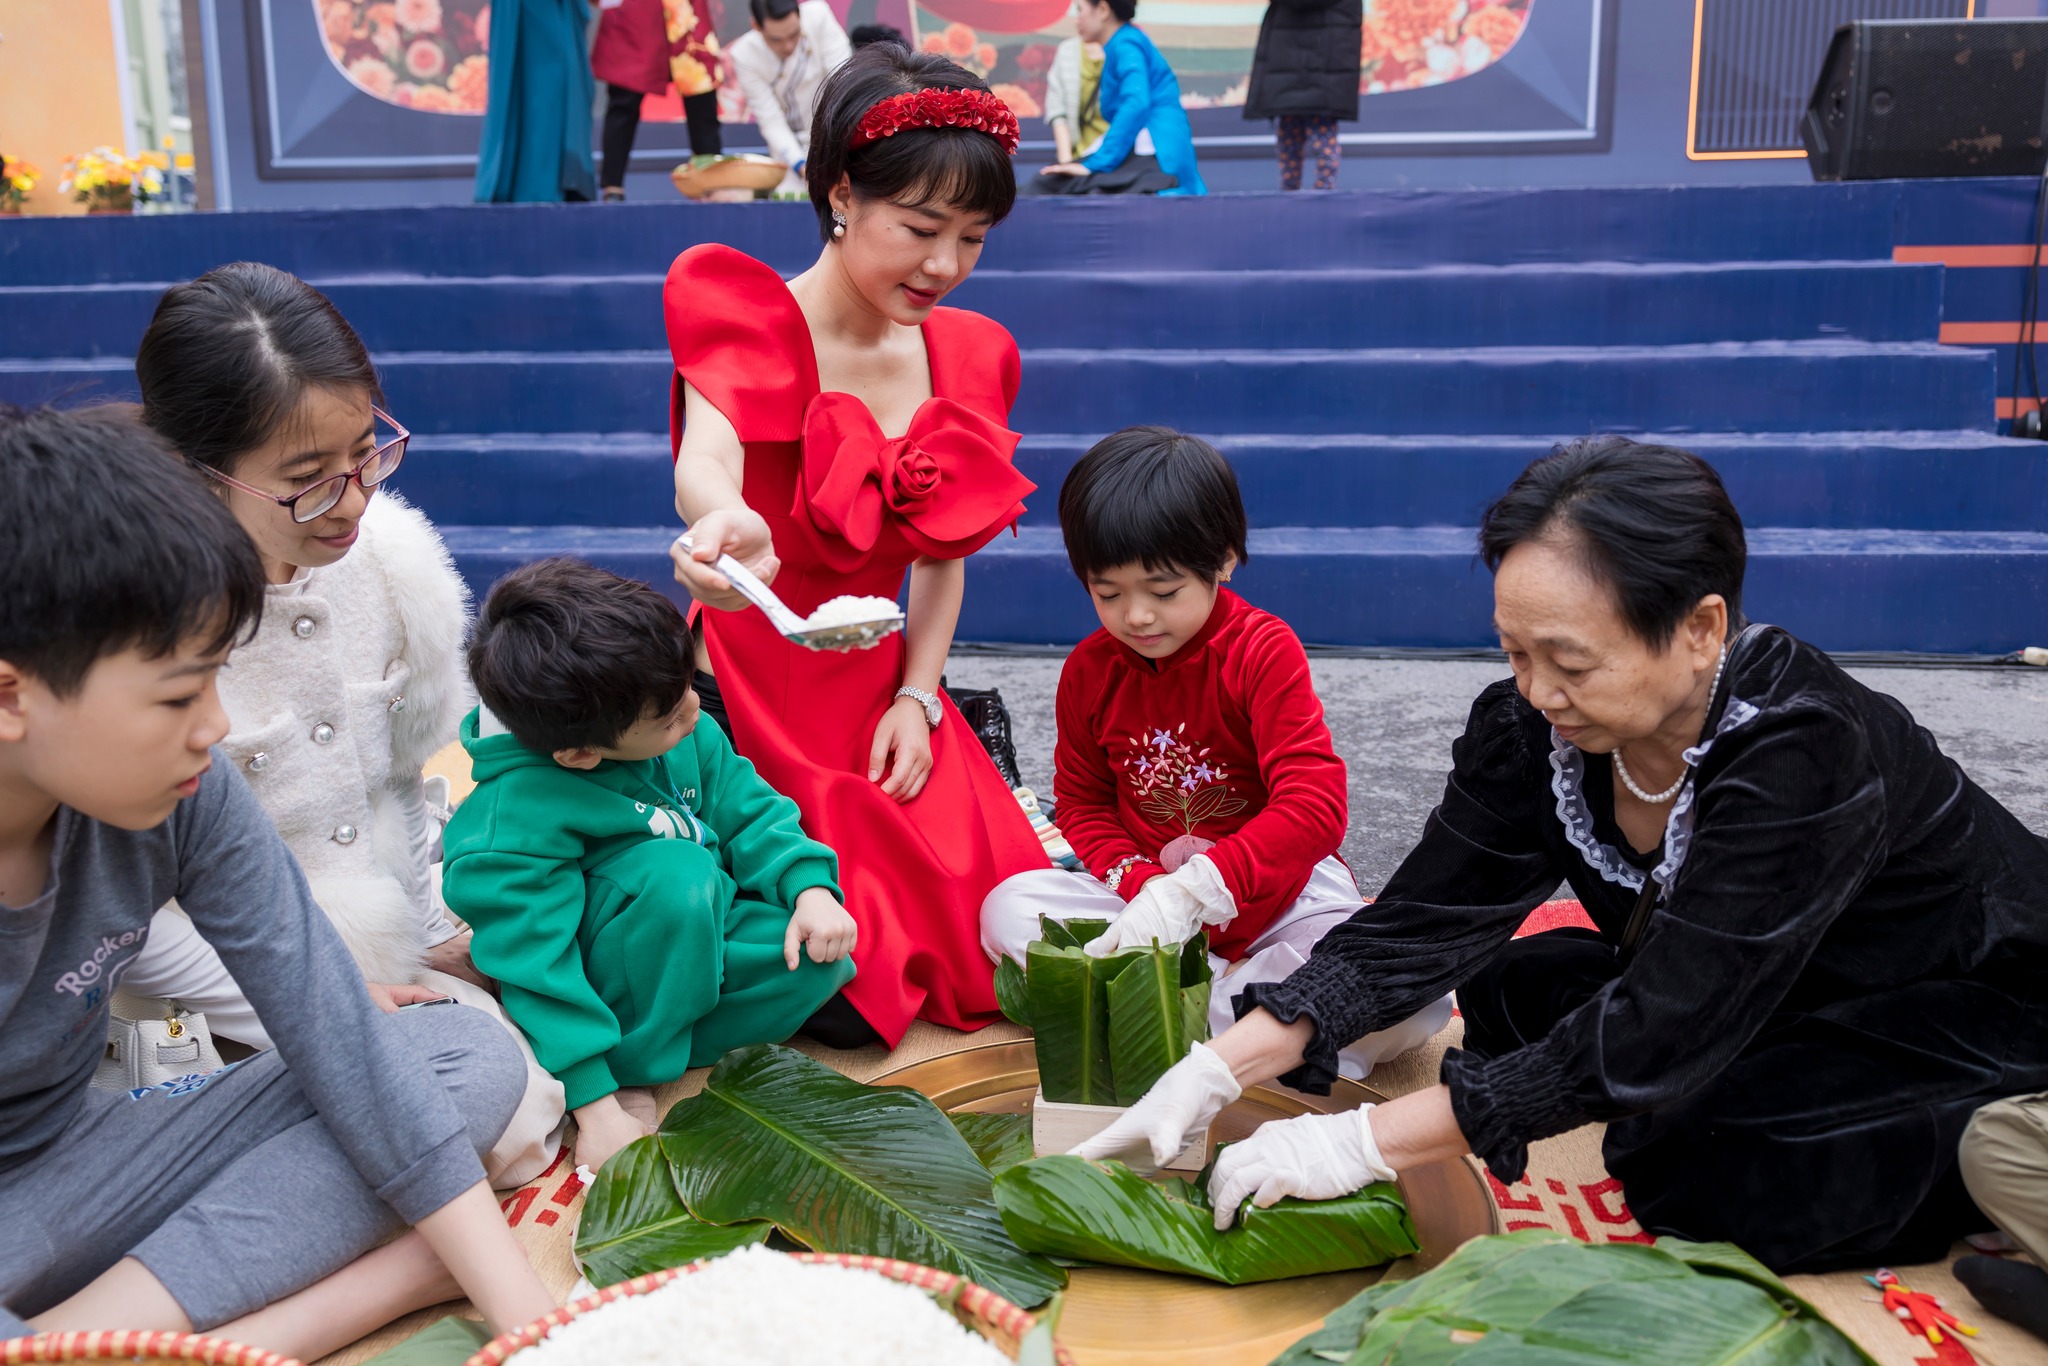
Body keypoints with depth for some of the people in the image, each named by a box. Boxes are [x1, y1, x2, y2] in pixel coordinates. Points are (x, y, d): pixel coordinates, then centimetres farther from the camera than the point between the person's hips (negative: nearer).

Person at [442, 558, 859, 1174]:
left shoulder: (682, 736, -11)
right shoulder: (516, 819, -30)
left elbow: (744, 807, 1)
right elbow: (534, 968, -28)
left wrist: (811, 888, -15)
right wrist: (596, 1106, -28)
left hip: (696, 937, 7)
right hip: (601, 977, -6)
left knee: (823, 957, -16)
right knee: (674, 870, -35)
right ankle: (632, 1065, -18)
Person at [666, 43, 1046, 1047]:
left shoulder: (968, 355, 4)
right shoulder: (744, 314, -13)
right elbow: (705, 460, -36)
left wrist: (918, 697, 0)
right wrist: (726, 524, -60)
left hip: (881, 694, 5)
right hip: (747, 695, -5)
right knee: (834, 989, -11)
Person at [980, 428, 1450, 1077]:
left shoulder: (1264, 650, -15)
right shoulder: (1089, 669, -2)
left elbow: (1315, 807, -26)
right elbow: (1082, 804, 9)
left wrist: (1191, 889, -39)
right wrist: (1140, 882, -14)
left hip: (1278, 889, -3)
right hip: (1143, 893, 4)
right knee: (1006, 909, -22)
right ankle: (1237, 986, -21)